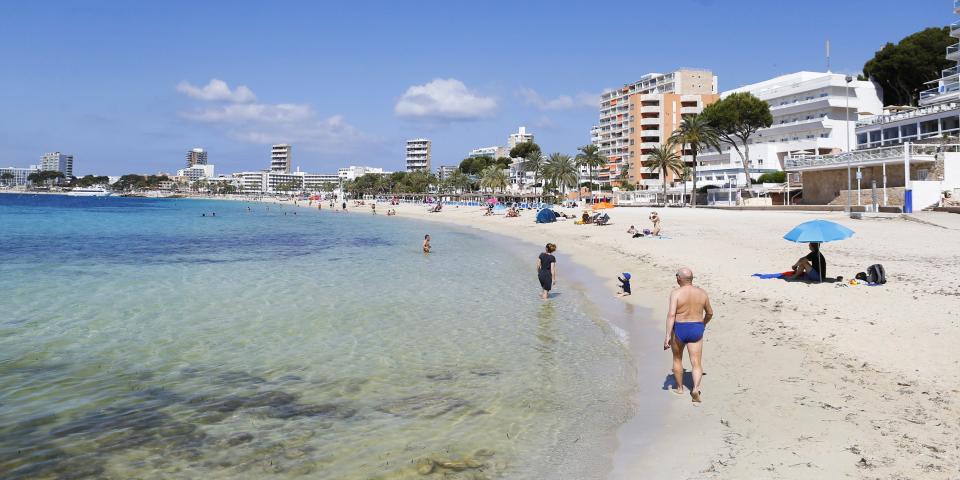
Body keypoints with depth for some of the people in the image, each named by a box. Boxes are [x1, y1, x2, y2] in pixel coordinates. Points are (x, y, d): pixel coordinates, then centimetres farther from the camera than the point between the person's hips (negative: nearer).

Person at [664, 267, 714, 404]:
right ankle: (696, 388, -18)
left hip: (679, 329, -2)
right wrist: (703, 324, 34)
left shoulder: (676, 293, -12)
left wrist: (668, 335, -20)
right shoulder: (702, 293, 2)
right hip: (696, 329, 3)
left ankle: (679, 388, 30)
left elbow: (671, 314, -20)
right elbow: (710, 313, 15)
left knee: (677, 359, 19)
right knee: (696, 363, 3)